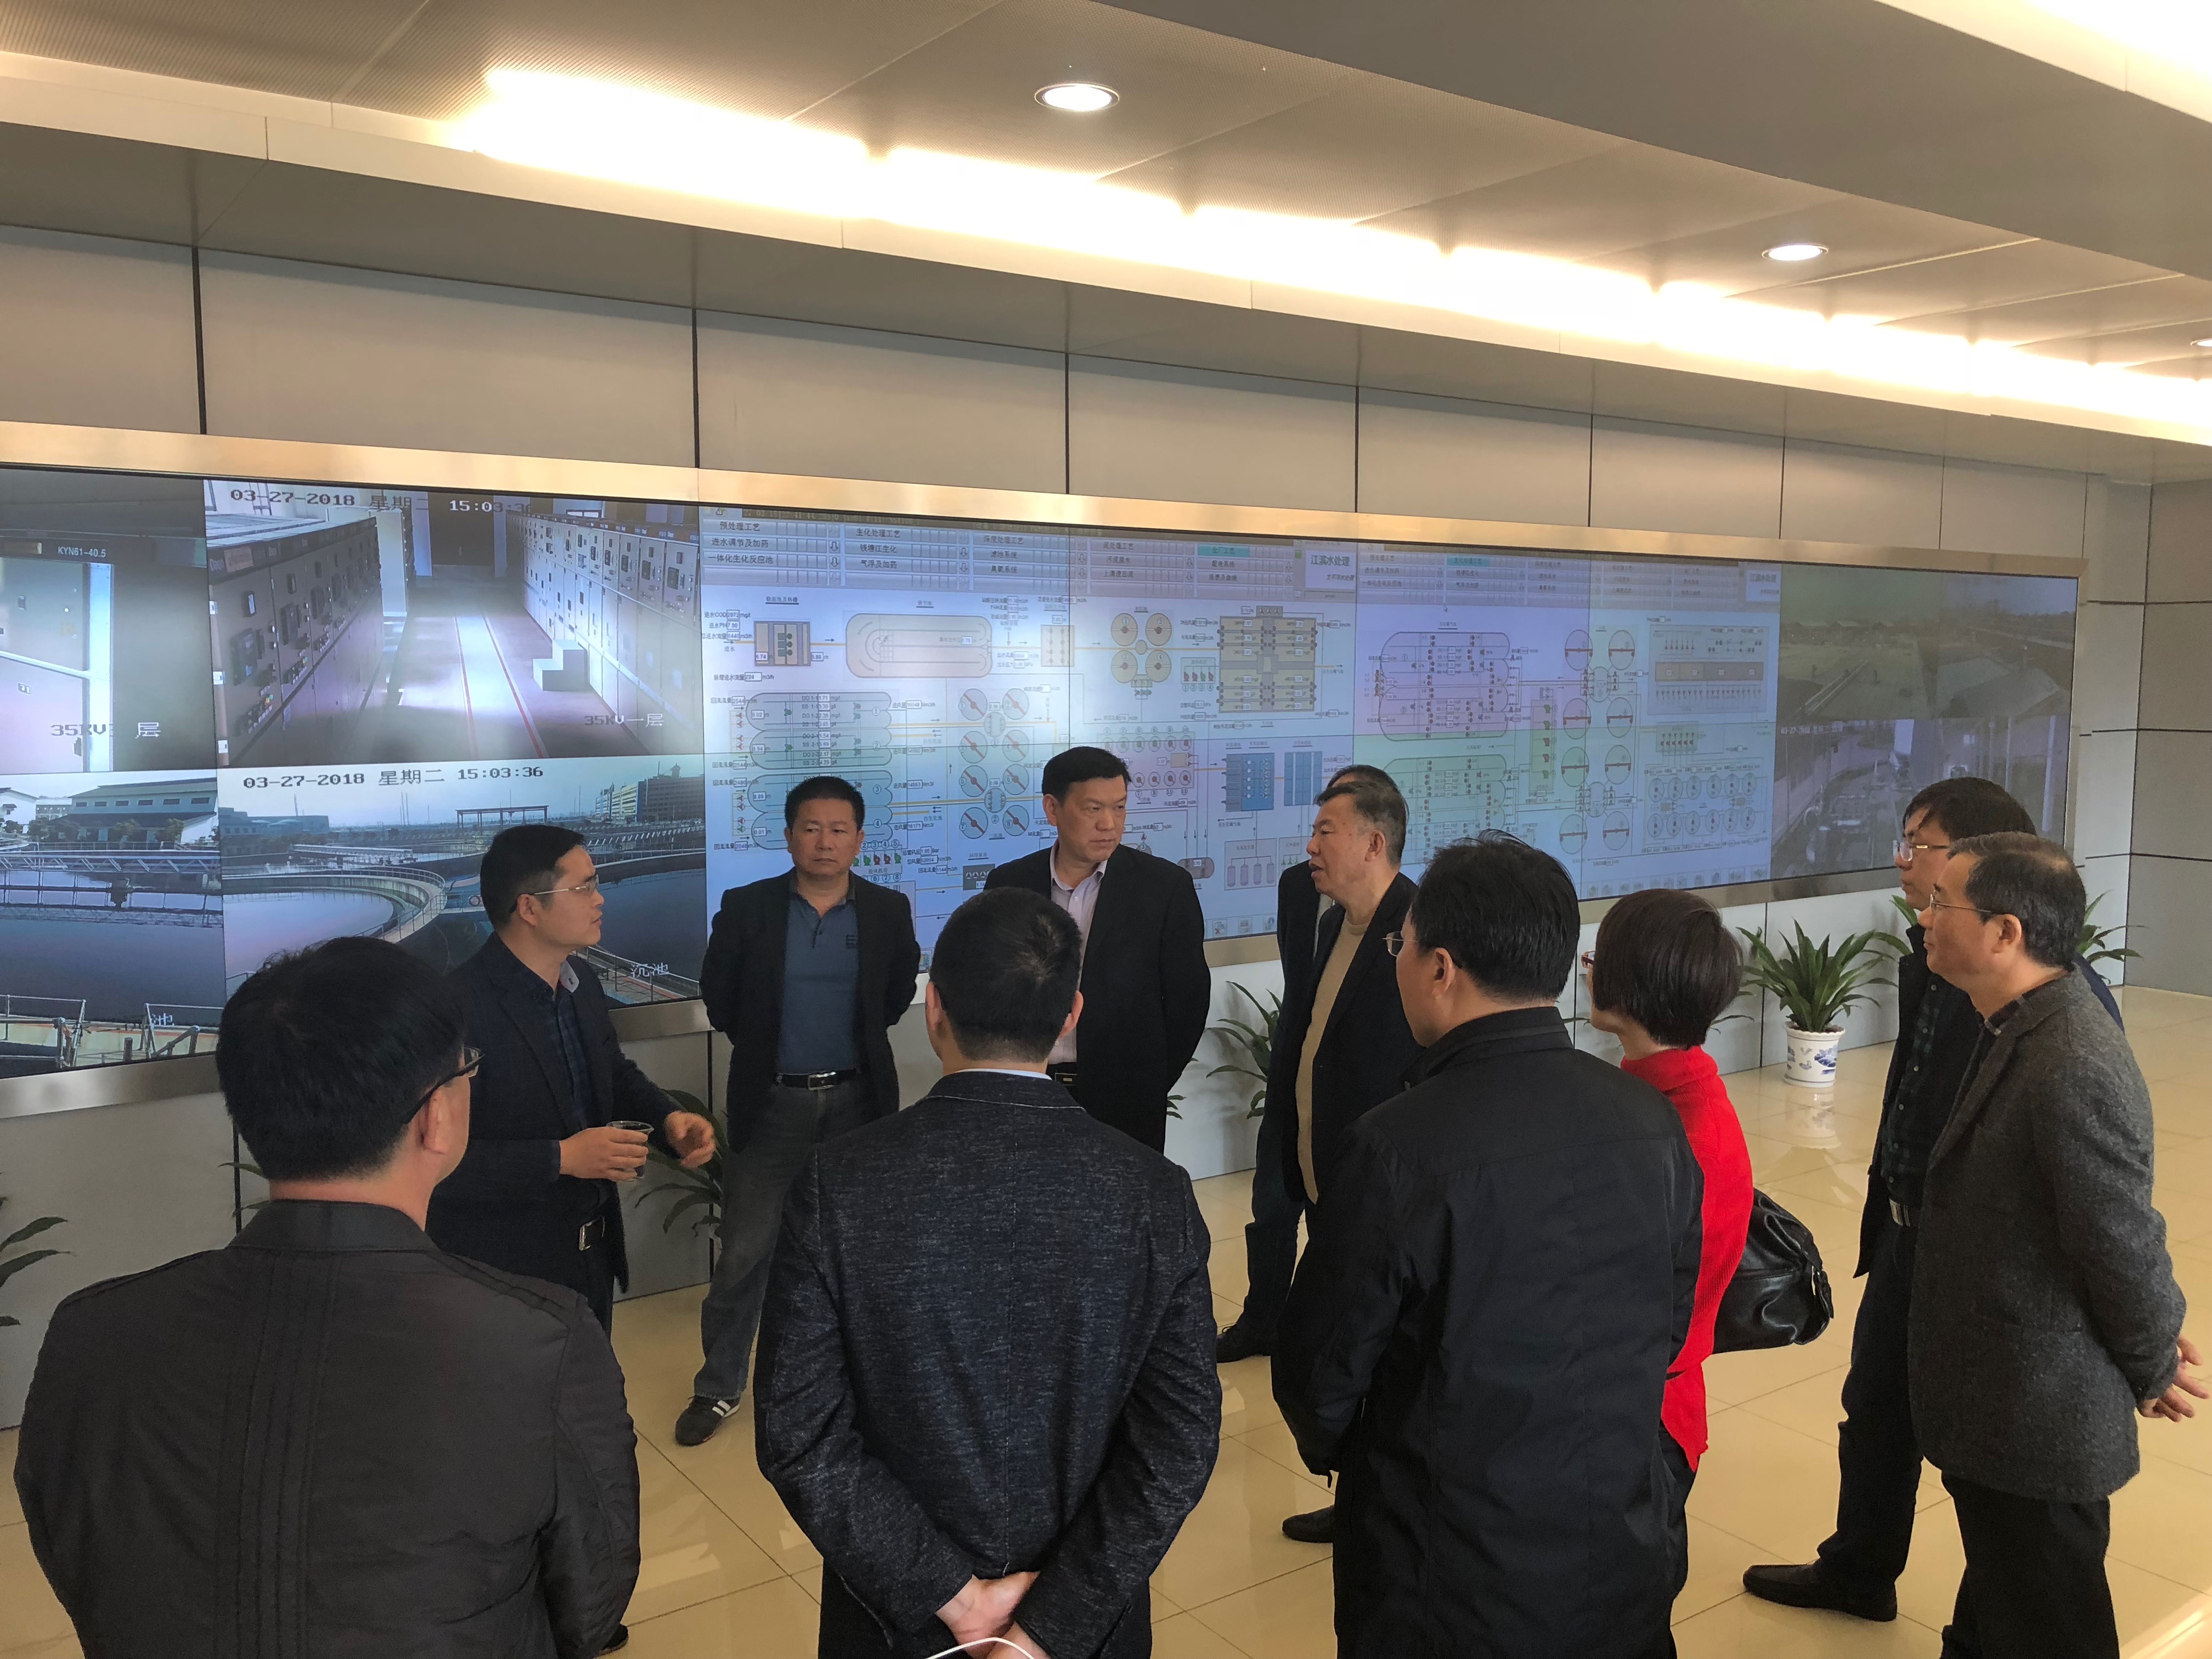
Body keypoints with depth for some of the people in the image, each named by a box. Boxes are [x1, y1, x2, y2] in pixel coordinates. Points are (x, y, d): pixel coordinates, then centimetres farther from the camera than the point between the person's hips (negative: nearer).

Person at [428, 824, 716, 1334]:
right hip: (505, 1273, -8)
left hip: (594, 1254, 8)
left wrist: (668, 1118, -3)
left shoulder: (582, 982, 0)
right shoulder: (459, 1006, -25)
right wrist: (560, 1158, -27)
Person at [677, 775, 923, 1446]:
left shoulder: (889, 910, -3)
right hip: (771, 1103, -1)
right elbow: (719, 997, 5)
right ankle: (719, 1386, 20)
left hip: (857, 1100, 2)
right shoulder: (746, 908, -7)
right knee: (744, 1253, 3)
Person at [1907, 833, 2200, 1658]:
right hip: (1997, 1404, 9)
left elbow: (2123, 1241, -23)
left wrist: (2152, 1369, -7)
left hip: (2037, 1425, -9)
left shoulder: (2074, 1071, -31)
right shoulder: (2021, 1026, 1)